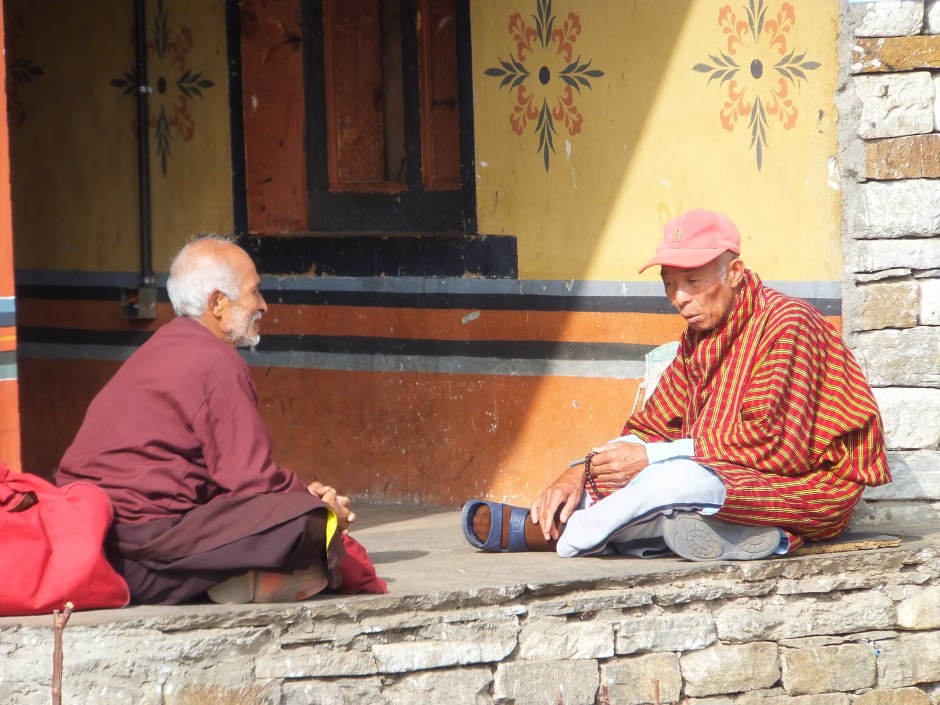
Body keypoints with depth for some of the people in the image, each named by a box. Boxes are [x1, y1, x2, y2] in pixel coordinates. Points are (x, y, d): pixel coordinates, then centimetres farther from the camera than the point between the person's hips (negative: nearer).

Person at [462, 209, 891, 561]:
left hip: (807, 490, -9)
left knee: (681, 477, -31)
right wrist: (581, 473, -12)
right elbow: (651, 429, 7)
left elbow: (775, 441, -23)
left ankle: (539, 532, -20)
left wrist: (654, 457, -22)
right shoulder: (697, 340, 13)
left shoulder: (786, 326, -14)